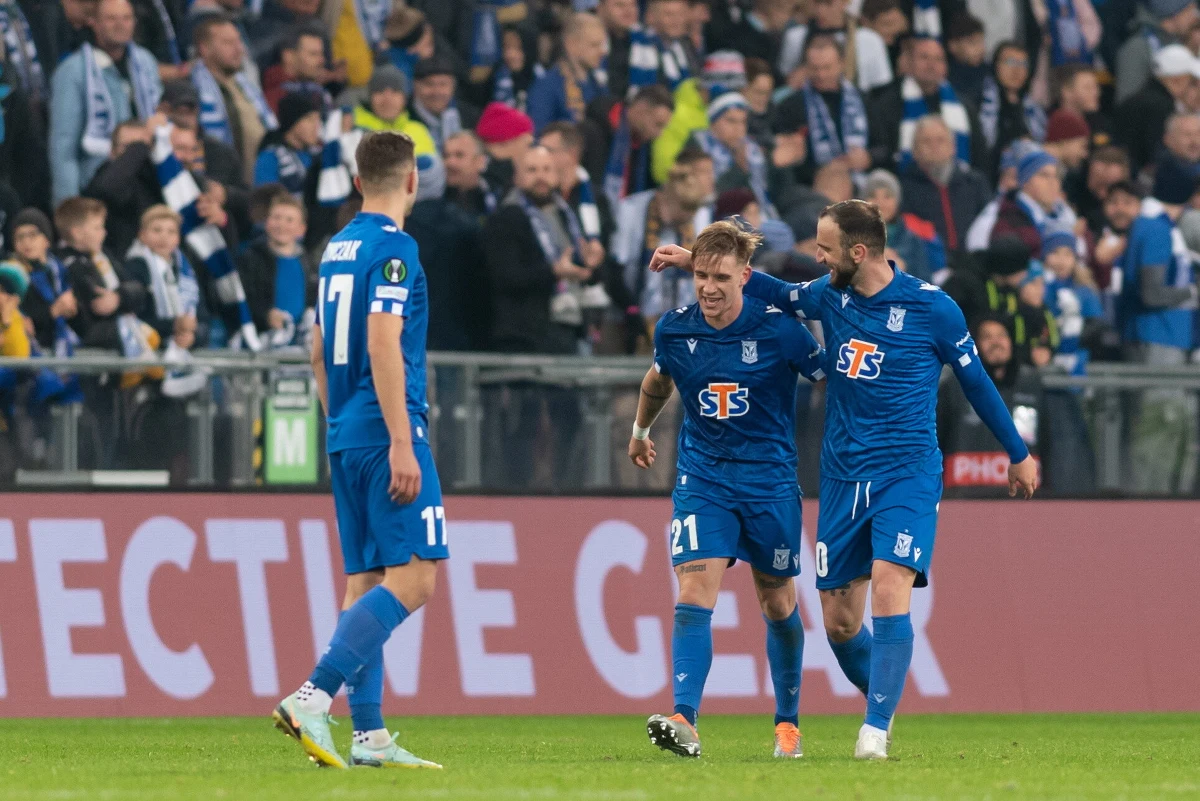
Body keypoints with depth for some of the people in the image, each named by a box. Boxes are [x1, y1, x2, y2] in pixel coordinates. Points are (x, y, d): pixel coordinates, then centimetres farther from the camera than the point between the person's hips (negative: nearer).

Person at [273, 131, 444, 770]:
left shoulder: (337, 249, 15)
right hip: (385, 430, -9)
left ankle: (368, 735, 4)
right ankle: (311, 698, -22)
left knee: (365, 583, 8)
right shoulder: (393, 246, -10)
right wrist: (401, 442, -20)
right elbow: (382, 343, -19)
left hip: (345, 436, 9)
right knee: (412, 578, -11)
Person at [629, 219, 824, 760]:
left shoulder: (779, 330, -14)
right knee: (694, 596, -17)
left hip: (770, 481, -1)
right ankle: (684, 722, -27)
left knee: (778, 605, 11)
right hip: (702, 479, 1)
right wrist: (640, 429, 35)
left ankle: (788, 724, 29)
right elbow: (658, 380, 19)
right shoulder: (674, 330, -3)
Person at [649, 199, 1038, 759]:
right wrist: (692, 260, 23)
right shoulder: (830, 296, 5)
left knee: (889, 592, -22)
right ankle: (882, 699, 31)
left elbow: (976, 381, 3)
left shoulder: (931, 308, -8)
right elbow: (779, 294, 25)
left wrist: (1019, 455, 13)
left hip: (907, 475, -5)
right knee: (839, 621, 5)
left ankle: (875, 729, -22)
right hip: (842, 477, 5)